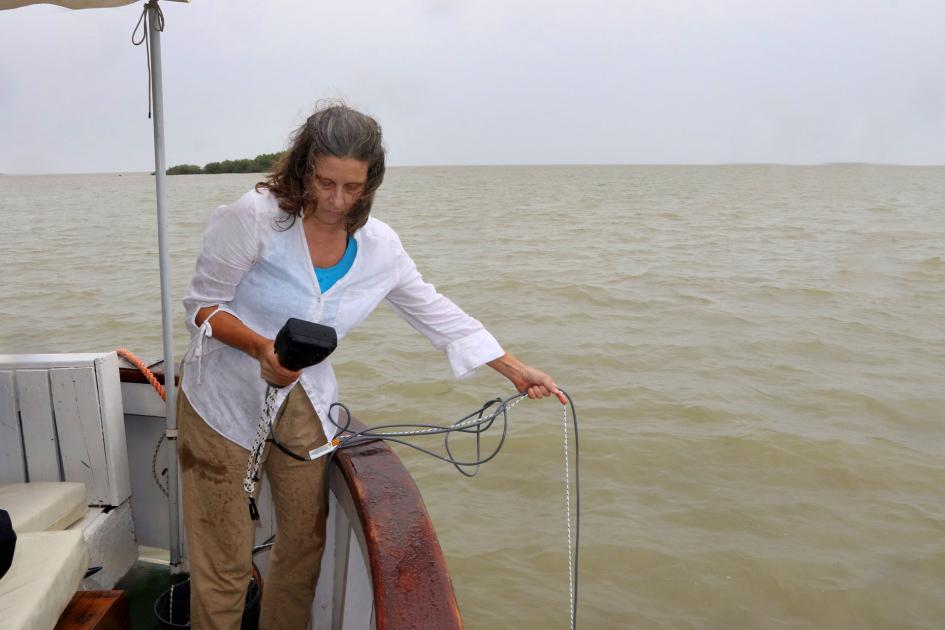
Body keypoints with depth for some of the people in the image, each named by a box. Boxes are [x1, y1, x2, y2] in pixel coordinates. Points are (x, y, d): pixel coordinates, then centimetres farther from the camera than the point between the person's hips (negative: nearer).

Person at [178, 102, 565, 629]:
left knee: (305, 546, 13)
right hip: (225, 402, -4)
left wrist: (517, 371, 7)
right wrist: (261, 347, -31)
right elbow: (202, 304, -11)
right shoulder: (255, 218, -18)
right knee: (225, 564, 1)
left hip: (304, 407, 4)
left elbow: (439, 314, 6)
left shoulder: (379, 247, -4)